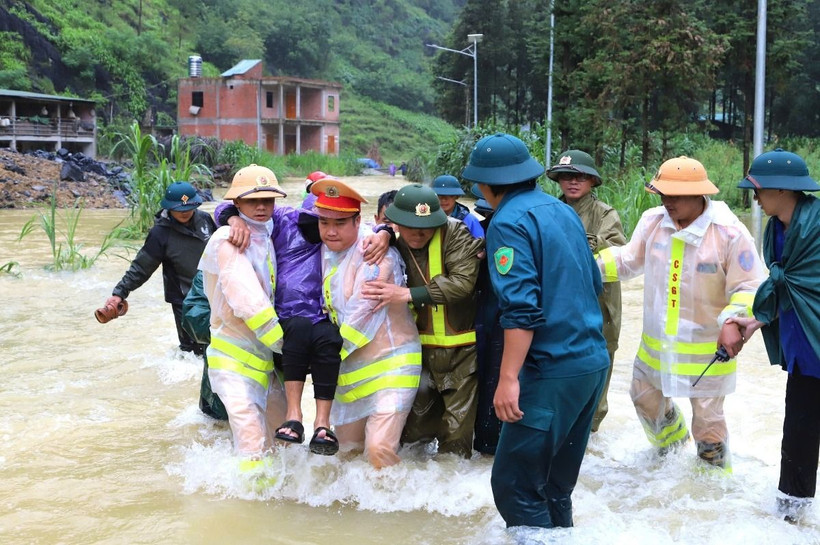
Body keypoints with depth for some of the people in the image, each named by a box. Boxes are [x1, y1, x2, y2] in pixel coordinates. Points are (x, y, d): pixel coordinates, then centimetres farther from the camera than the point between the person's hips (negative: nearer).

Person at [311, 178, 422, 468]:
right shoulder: (325, 250, 5)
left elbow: (362, 312, -18)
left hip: (389, 364, -7)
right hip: (349, 368, 7)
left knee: (379, 449, -18)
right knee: (348, 448, 15)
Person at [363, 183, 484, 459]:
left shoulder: (455, 232, -14)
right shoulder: (394, 244, 1)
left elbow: (463, 282, -24)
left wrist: (409, 294, -29)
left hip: (461, 350, -4)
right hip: (420, 350, 4)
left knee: (457, 435, 3)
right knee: (414, 429, 10)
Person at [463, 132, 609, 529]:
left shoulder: (509, 221, -12)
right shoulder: (562, 210, 13)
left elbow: (521, 309, -22)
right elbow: (593, 283, 21)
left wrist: (508, 378, -22)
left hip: (553, 371, -9)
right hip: (594, 361, 9)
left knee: (513, 485, -5)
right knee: (554, 484, 18)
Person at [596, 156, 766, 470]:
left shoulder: (729, 231, -19)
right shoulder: (653, 220, -5)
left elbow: (748, 288, -15)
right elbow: (628, 260, 7)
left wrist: (733, 323, -29)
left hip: (707, 347, -5)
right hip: (656, 342, 6)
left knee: (707, 418, 5)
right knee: (645, 396, 23)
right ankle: (672, 446, 52)